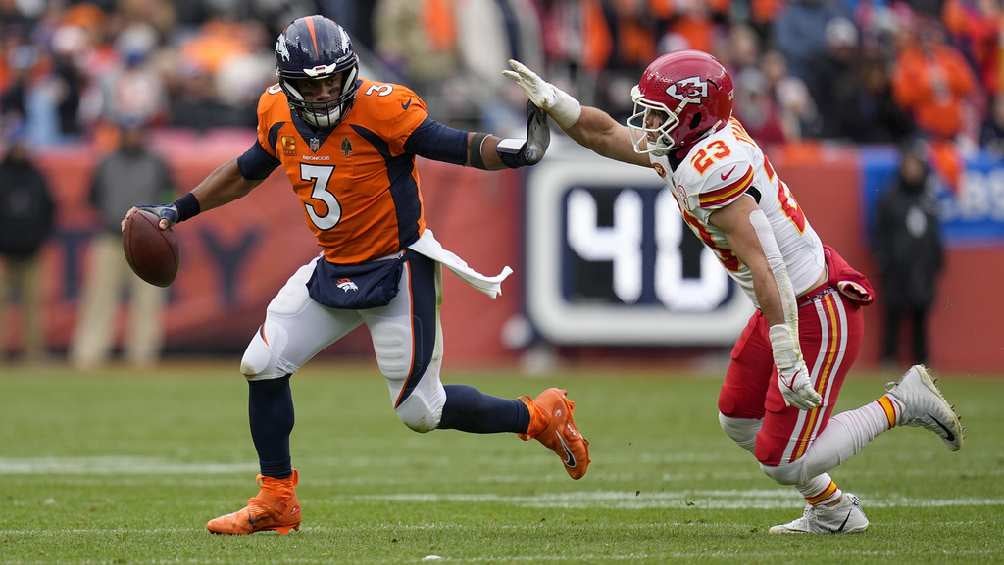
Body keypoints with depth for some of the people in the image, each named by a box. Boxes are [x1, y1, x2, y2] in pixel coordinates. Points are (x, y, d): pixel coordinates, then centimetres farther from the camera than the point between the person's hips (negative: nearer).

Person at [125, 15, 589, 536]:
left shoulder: (381, 109, -22)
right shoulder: (278, 115, -2)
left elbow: (452, 146, -22)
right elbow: (247, 171, 16)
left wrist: (510, 152, -41)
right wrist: (180, 210, 16)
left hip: (397, 271, -7)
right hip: (333, 271, 7)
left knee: (420, 410, -6)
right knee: (262, 366, 1)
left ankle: (541, 417, 16)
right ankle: (275, 501, 15)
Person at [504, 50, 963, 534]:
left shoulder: (711, 170, -26)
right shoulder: (689, 146, 3)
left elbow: (765, 267, -29)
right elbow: (604, 134, 15)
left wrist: (788, 357, -29)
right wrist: (549, 98, 2)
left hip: (817, 313, -10)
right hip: (785, 308, 10)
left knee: (783, 461, -4)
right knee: (739, 421, 23)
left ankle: (899, 405, 7)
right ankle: (831, 512, 34)